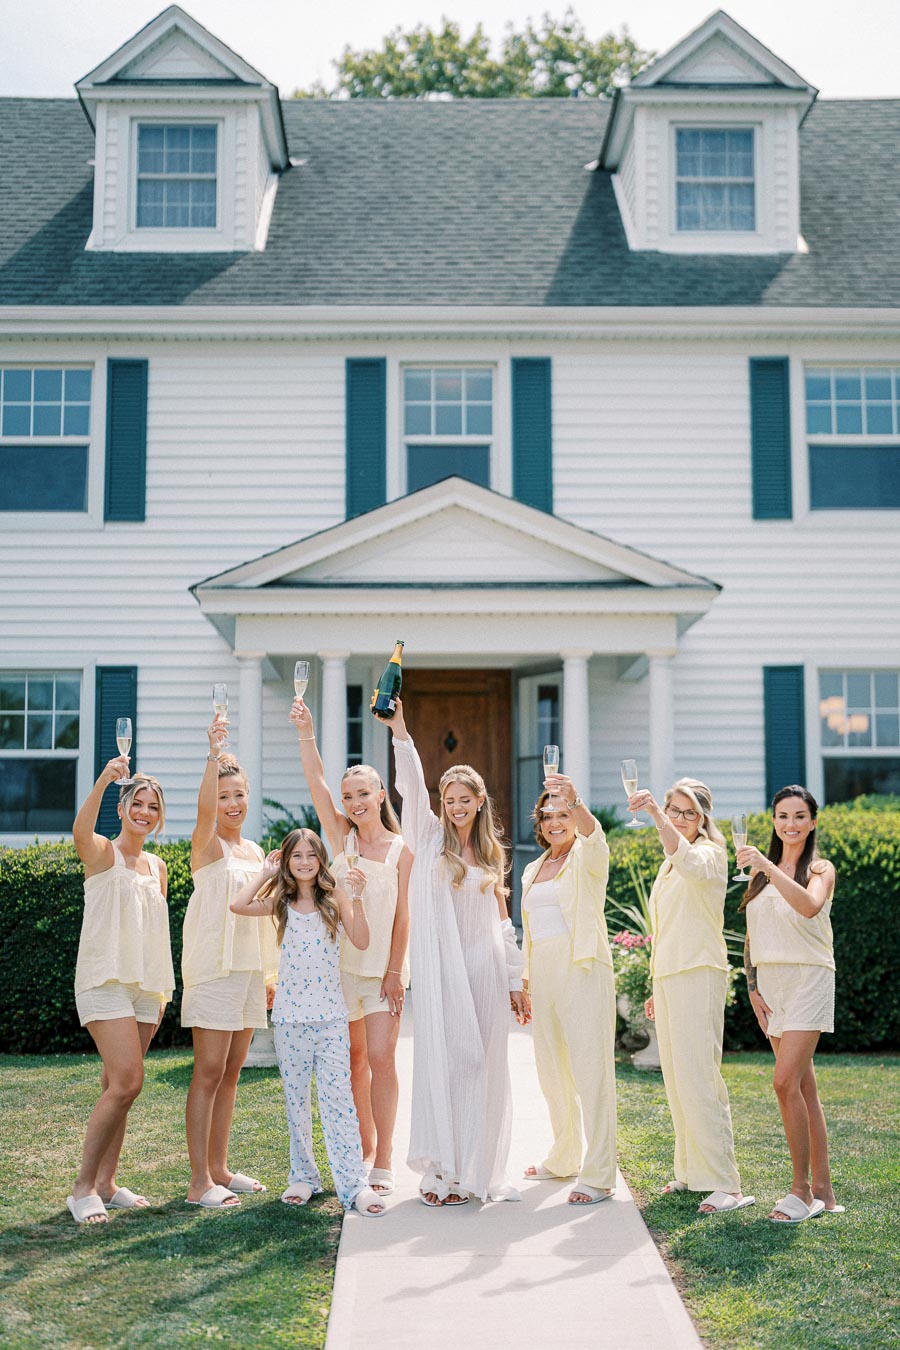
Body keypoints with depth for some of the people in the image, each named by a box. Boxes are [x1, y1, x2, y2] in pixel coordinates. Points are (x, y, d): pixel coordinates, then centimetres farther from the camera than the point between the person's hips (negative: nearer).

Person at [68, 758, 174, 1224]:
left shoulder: (157, 866, 15)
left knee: (118, 1086, 8)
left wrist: (163, 988, 17)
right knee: (127, 1082, -16)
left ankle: (106, 1184, 16)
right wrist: (104, 780, -41)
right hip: (105, 980, -6)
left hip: (145, 985, 6)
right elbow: (80, 832, -29)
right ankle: (83, 1187, -5)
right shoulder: (103, 853, -3)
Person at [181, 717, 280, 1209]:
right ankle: (199, 1181, -3)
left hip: (250, 968, 7)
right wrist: (214, 754, -38)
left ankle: (219, 1168, 20)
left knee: (230, 1074, 11)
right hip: (214, 968, -7)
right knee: (208, 1074, -6)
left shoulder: (255, 851, 15)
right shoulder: (207, 846, -5)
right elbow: (204, 808, -28)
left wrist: (270, 972, 19)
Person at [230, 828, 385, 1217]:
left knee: (339, 1097, -5)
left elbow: (361, 941, -8)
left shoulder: (334, 897, 2)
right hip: (290, 1015, 1)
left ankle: (355, 1183, -5)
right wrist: (266, 872, -3)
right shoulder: (280, 901, 3)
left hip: (331, 1014, -1)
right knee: (295, 1098, 9)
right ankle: (303, 1176, 22)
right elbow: (238, 905, -14)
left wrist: (357, 897, -17)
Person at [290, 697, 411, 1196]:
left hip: (384, 966, -2)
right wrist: (305, 732, -21)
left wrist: (395, 970, -6)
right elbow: (315, 780, -9)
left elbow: (401, 914, -1)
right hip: (342, 963, 2)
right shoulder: (341, 836, 3)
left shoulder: (400, 849, -1)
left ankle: (383, 1161, 1)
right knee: (354, 1061, 10)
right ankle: (365, 1148, 24)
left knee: (380, 1059, -7)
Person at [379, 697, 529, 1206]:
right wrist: (399, 730, -26)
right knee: (441, 1061, -4)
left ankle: (477, 1168, 14)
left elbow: (502, 922, 15)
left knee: (483, 1065, 4)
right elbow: (411, 785, -12)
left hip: (485, 971, 3)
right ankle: (441, 1169, 4)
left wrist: (515, 983, 12)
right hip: (440, 969, -3)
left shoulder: (491, 853, 13)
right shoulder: (429, 837, 5)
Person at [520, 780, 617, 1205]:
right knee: (551, 1070, 13)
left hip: (584, 970, -7)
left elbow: (593, 834, -26)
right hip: (543, 975, 7)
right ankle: (565, 1158, 29)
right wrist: (523, 983, 17)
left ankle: (598, 1174, -6)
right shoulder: (532, 871, 18)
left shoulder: (587, 858, -1)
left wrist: (575, 802, -46)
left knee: (591, 1070, -8)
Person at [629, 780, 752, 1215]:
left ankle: (725, 1183, -12)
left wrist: (655, 814, -43)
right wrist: (656, 988, 22)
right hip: (668, 976, 9)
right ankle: (690, 1171, 20)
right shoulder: (668, 865, 19)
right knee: (676, 1077, 11)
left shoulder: (710, 854, -6)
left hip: (699, 974, -9)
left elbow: (689, 862, -33)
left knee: (698, 1075, -13)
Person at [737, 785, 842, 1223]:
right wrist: (752, 986, 7)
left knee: (786, 1081, -15)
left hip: (808, 978, -6)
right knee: (804, 1088, 8)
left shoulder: (820, 869, -2)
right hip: (770, 984, 6)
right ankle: (823, 1191, 13)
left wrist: (768, 867, -32)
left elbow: (810, 906, -25)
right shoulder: (761, 872, 14)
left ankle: (801, 1188, -5)